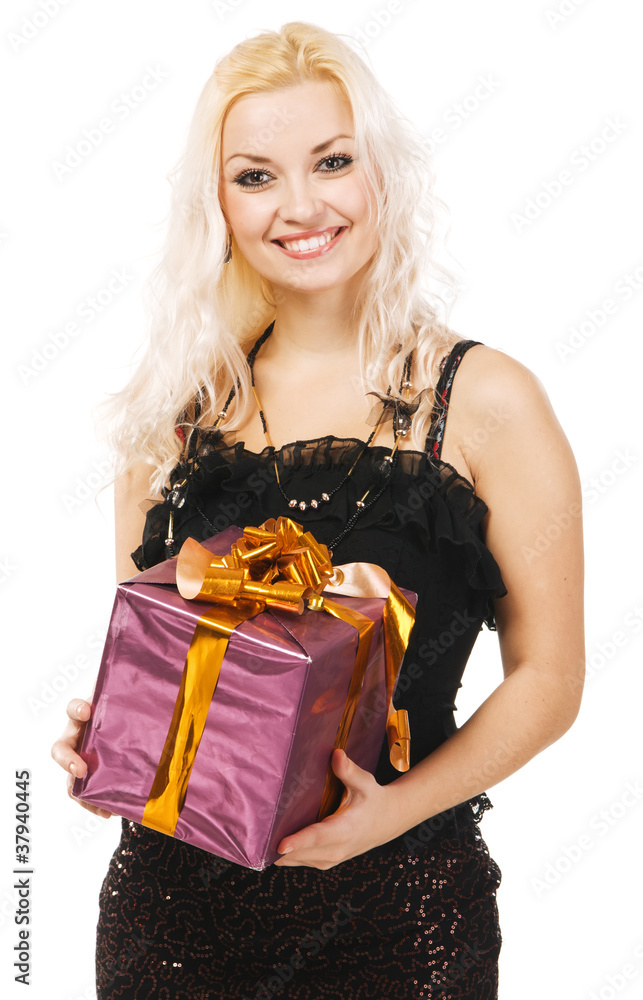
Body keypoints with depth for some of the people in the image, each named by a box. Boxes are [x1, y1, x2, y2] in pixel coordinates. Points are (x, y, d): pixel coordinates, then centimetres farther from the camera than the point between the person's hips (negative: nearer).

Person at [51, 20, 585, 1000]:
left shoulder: (484, 399, -7)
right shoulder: (185, 401, 2)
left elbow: (547, 678, -5)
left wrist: (397, 806, -18)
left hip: (395, 897, -2)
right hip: (174, 881, 3)